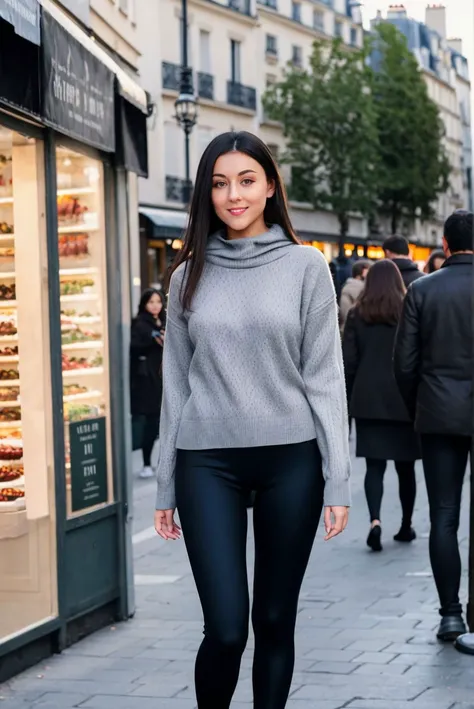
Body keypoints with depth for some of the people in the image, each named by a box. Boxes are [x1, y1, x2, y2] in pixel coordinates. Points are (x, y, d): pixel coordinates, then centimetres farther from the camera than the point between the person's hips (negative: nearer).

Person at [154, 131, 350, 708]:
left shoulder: (305, 266, 2)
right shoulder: (189, 275, 8)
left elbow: (324, 376, 0)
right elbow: (176, 384, 9)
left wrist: (337, 479, -5)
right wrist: (166, 487, 8)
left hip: (290, 459, 0)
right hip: (208, 463, 1)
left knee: (275, 622, 6)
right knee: (226, 629, -7)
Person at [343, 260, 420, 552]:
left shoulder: (357, 315, 1)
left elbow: (349, 361, 1)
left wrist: (349, 398, 8)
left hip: (368, 400, 1)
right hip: (404, 400, 0)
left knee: (374, 465, 2)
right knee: (405, 465, 11)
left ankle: (375, 520, -18)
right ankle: (406, 526, 21)